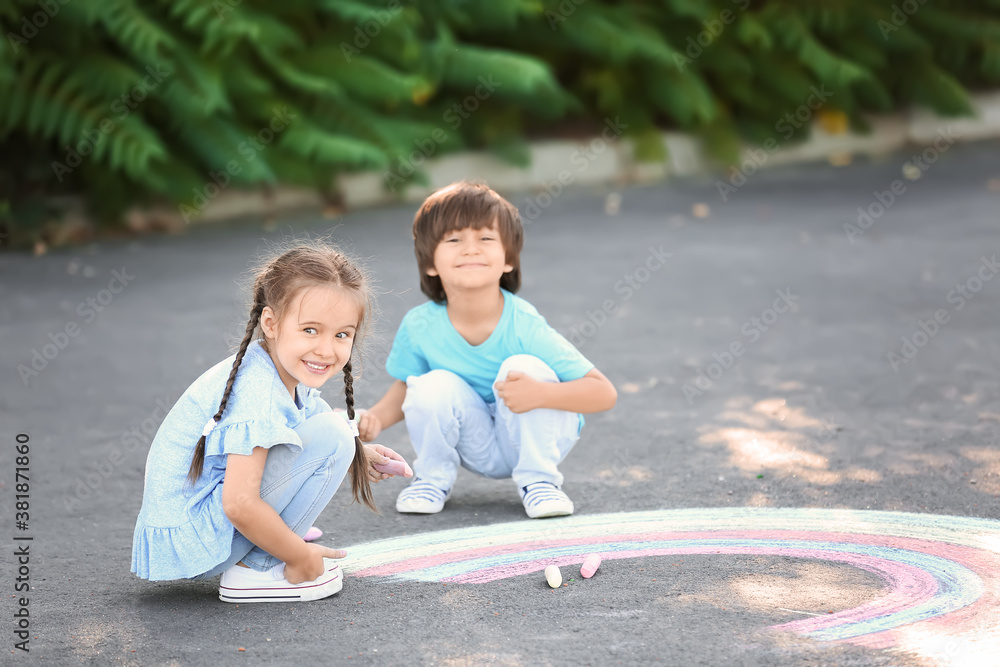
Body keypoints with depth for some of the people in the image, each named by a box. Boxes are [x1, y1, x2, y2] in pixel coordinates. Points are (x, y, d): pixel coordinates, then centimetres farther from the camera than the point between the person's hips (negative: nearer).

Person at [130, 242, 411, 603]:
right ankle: (256, 569, -12)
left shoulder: (286, 371, 3)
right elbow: (240, 506, -30)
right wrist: (300, 556, -17)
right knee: (331, 435, -19)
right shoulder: (258, 397, -27)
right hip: (188, 540, -10)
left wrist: (358, 455, 9)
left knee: (321, 418, 17)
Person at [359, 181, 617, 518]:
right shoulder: (419, 326, -18)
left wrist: (541, 393, -43)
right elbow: (405, 386, 5)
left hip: (535, 436, -2)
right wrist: (376, 418, -16)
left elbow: (604, 393, -26)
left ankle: (538, 480, -9)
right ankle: (433, 478, 5)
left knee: (524, 367, -29)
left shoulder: (523, 326, -28)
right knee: (433, 387, -25)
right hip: (479, 447, 2)